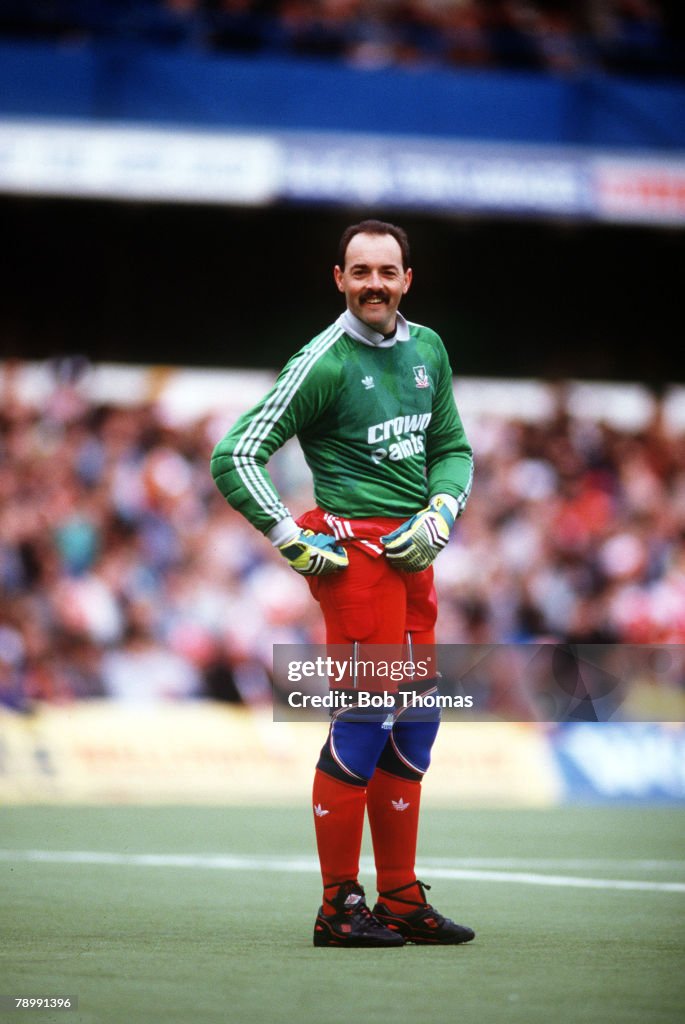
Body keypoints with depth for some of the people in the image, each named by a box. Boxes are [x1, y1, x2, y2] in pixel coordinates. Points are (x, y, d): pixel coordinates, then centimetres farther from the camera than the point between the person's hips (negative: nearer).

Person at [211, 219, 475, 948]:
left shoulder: (427, 349, 11)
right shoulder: (323, 363, -10)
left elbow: (453, 447, 21)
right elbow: (234, 457, -10)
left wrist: (439, 514, 3)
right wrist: (292, 541, -12)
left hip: (413, 556, 8)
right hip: (355, 550, -8)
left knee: (415, 722, 10)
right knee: (364, 722, -10)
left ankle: (400, 900, 19)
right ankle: (340, 908, -3)